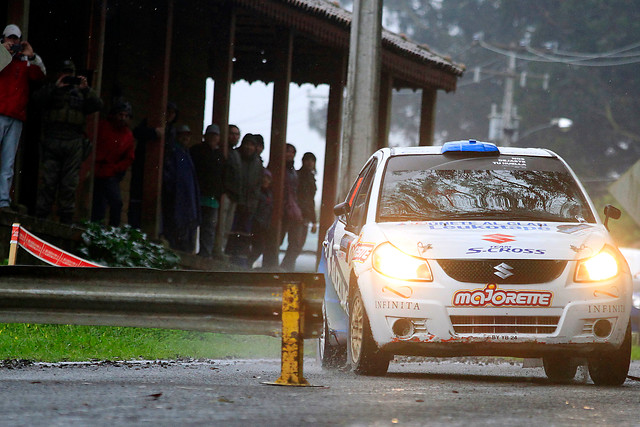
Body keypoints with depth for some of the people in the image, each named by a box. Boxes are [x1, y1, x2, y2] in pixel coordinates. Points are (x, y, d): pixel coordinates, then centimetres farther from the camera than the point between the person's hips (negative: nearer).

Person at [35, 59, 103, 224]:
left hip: (74, 143, 2)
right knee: (49, 181, -7)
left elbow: (97, 105, 7)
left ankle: (66, 219, 2)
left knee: (69, 184, -1)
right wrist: (56, 86, -14)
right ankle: (40, 215, -7)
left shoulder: (80, 93, 20)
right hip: (52, 140, -2)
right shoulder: (51, 90, 15)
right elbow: (39, 98, -5)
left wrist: (86, 89, -8)